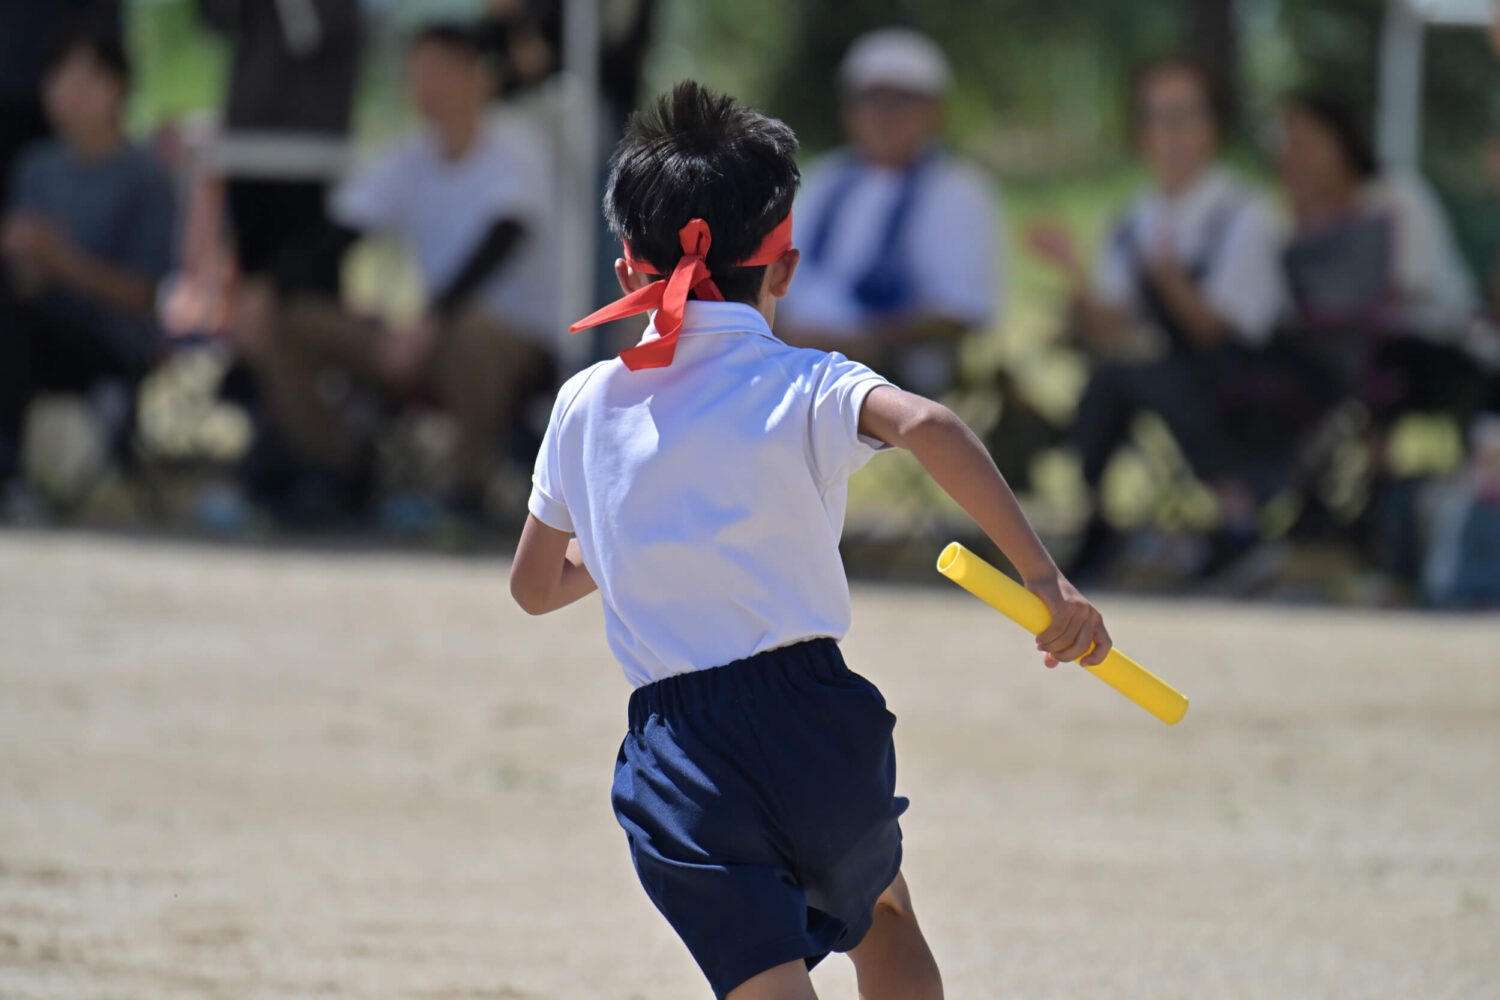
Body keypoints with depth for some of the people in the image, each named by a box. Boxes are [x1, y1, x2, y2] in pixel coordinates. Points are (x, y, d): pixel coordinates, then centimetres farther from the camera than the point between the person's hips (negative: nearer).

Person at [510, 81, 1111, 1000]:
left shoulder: (587, 406, 10)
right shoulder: (804, 388, -2)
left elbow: (537, 585, 23)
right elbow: (926, 426, -24)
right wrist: (1046, 580, -25)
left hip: (675, 755, 1)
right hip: (811, 716, 0)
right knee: (882, 915, 30)